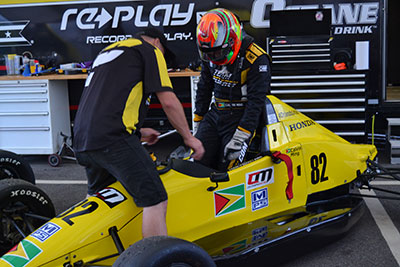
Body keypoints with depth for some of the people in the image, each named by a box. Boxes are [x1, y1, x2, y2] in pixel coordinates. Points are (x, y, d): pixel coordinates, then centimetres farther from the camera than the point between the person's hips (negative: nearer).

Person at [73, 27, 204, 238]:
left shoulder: (107, 51, 31)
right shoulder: (149, 50, 8)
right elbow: (169, 102, -2)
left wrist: (137, 132, 37)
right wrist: (189, 137, 9)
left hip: (81, 141, 9)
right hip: (113, 139, -9)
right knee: (155, 201, -8)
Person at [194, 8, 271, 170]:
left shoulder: (257, 59, -17)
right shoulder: (209, 56, 3)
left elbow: (256, 101, -19)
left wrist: (239, 137, -22)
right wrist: (197, 123, 17)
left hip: (242, 117, -6)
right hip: (215, 114, 6)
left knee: (226, 168, -15)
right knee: (197, 161, -3)